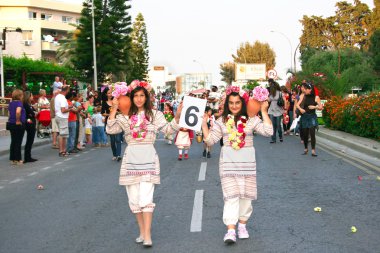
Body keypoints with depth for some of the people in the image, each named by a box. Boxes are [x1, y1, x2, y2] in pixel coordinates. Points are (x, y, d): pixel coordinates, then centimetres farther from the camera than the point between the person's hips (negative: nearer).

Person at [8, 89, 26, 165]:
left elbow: (9, 114, 12)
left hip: (11, 124, 7)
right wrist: (18, 121, -20)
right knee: (18, 143, 1)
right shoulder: (19, 103, -14)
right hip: (19, 125, -7)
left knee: (13, 142, 13)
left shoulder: (11, 103, 9)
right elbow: (18, 112, -31)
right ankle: (17, 159, 6)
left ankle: (12, 159, 16)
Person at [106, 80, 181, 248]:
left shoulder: (154, 114, 7)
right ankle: (142, 231, 20)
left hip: (148, 158, -2)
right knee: (134, 198, 7)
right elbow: (110, 129, -4)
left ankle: (147, 235, -8)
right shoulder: (125, 116, 8)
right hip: (131, 158, 2)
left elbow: (168, 129, -3)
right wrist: (114, 110, -10)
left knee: (146, 198, -10)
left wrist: (177, 117, -18)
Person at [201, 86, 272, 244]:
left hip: (247, 161, 1)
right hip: (228, 161, -1)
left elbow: (268, 131, -13)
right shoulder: (221, 121, 4)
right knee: (231, 195, -7)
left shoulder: (251, 119, 0)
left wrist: (264, 112, -11)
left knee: (246, 195, 9)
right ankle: (230, 230, -11)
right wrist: (204, 124, -5)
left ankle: (242, 225, 27)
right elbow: (210, 140, 3)